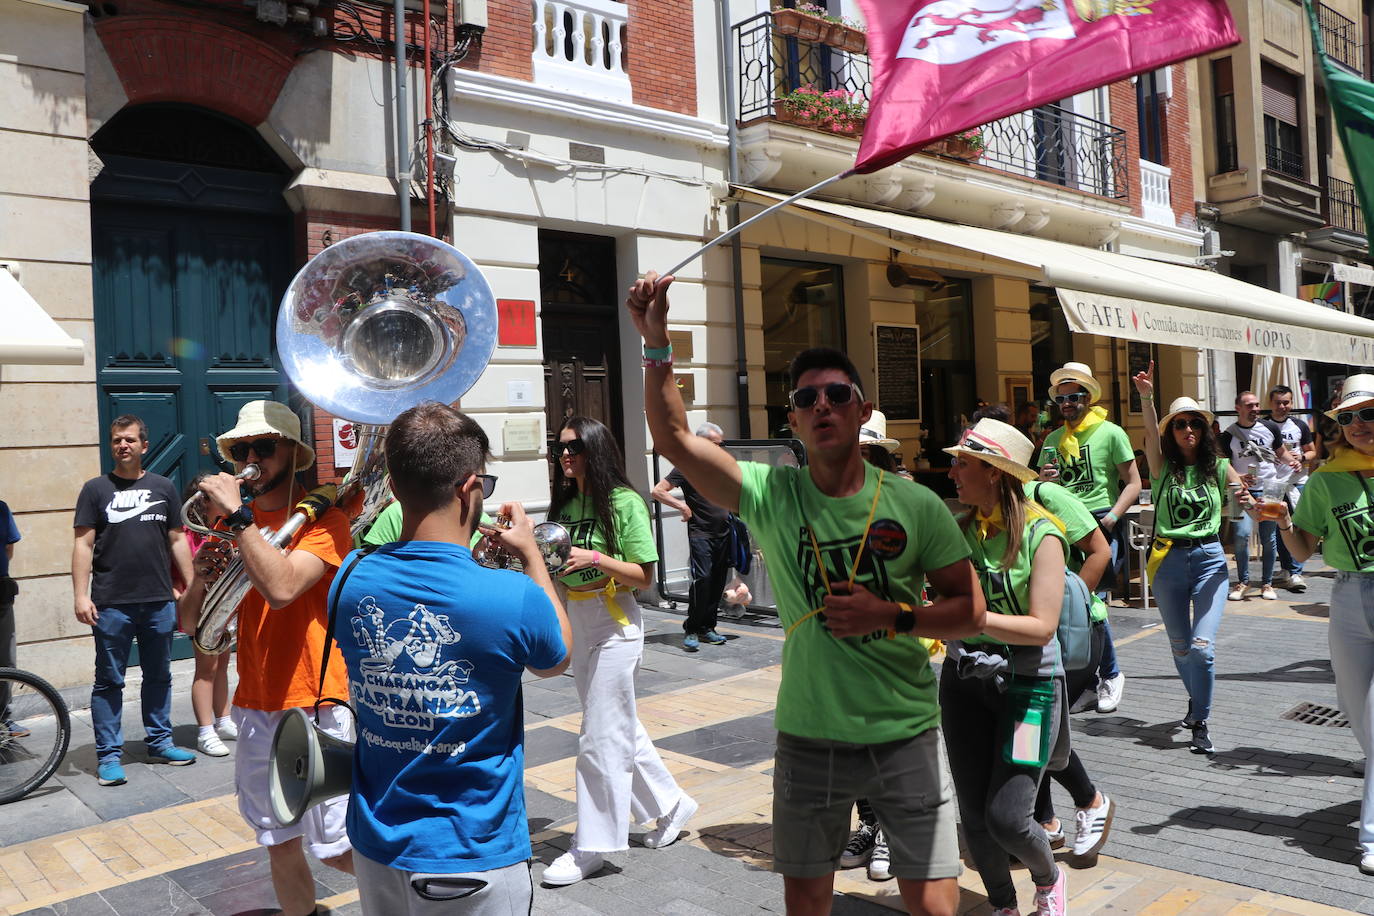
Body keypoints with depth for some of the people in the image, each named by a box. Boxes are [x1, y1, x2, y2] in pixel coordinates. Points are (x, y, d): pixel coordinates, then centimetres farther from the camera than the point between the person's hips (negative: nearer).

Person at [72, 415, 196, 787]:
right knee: (109, 682, 4)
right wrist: (81, 595, -8)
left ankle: (159, 742, 24)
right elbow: (83, 544, -1)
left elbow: (177, 540, 11)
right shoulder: (96, 488, 2)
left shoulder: (163, 487, 9)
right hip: (111, 604, -2)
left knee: (159, 677, 12)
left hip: (159, 602, 3)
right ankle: (108, 755, 12)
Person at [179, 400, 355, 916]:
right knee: (280, 844, 15)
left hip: (316, 706, -6)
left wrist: (237, 514, -23)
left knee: (337, 848, 2)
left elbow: (281, 587, -28)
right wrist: (204, 568, -12)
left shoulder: (322, 518, -10)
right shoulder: (235, 524, 8)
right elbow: (189, 621, 7)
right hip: (254, 707, 6)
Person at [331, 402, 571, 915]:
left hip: (376, 849, 5)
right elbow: (556, 661, -1)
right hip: (472, 859, -4)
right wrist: (531, 555, 7)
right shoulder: (514, 598, -24)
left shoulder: (351, 583, -11)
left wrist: (475, 547, 11)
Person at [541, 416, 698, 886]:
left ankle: (592, 846, 10)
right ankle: (670, 804, 33)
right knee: (621, 725, 16)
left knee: (602, 737, -2)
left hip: (614, 624, -8)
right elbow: (557, 569, 13)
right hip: (575, 624, 8)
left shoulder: (624, 502, -12)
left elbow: (643, 575, -12)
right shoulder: (564, 504, 8)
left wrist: (595, 558, -25)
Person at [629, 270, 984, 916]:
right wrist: (656, 342, -21)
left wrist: (890, 615, -17)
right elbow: (673, 436, -12)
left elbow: (970, 612, -1)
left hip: (905, 736, 0)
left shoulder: (915, 506, -6)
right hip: (808, 738, 1)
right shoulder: (769, 495, -5)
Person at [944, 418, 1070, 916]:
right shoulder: (957, 525, 0)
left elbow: (1041, 628, -20)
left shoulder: (1041, 533, -13)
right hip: (964, 679, 4)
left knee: (1007, 817, -7)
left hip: (1027, 682, -4)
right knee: (973, 817, 9)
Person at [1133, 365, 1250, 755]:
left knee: (1202, 645, -12)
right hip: (1168, 560, 1)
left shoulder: (1219, 468, 4)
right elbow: (1151, 433, -17)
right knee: (1180, 647, 11)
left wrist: (1246, 500, -19)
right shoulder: (1162, 466, 0)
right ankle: (1196, 698, 38)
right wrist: (1146, 397, -35)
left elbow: (1245, 499, 6)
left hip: (1209, 558, 0)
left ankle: (1200, 722, 3)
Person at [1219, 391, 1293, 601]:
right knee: (1241, 534, -16)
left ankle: (1267, 583, 17)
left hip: (1269, 489, 2)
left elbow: (1281, 452, 16)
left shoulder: (1270, 428, 4)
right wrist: (1237, 477, -18)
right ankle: (1243, 582, 0)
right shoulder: (1228, 435, -3)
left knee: (1268, 539, 5)